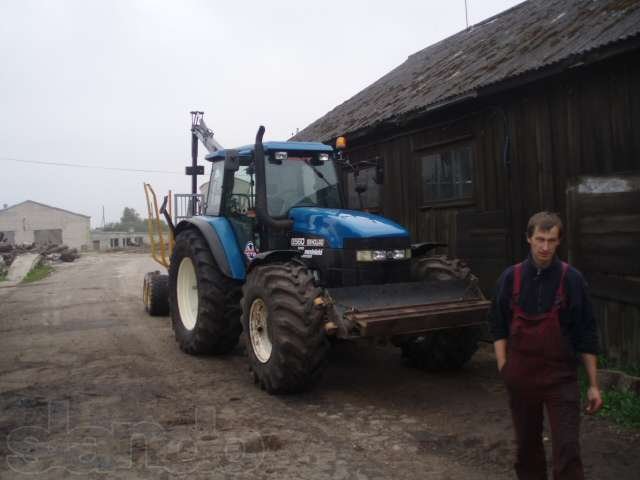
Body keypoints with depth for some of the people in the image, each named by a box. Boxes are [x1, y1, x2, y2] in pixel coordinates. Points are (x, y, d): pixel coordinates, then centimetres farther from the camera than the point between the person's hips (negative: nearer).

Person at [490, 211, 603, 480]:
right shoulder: (511, 278, -1)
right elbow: (498, 326, 5)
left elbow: (586, 335, -3)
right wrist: (503, 367, -4)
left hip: (561, 377, -2)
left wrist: (593, 384, -3)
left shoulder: (572, 279, -6)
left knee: (567, 449, -3)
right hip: (521, 377, 2)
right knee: (527, 445, 16)